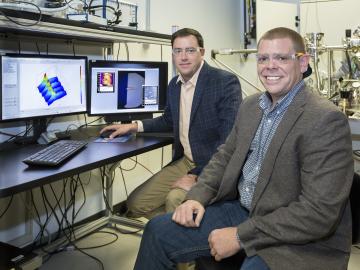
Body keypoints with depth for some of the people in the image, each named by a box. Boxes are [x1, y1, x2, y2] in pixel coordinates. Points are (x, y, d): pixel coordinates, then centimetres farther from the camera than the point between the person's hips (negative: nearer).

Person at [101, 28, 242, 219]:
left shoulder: (225, 82, -15)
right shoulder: (174, 85, 8)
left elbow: (230, 139, -21)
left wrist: (197, 176, -23)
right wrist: (134, 127, 12)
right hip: (184, 161, 7)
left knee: (175, 200, -31)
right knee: (136, 203, 0)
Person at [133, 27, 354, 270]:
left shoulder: (327, 120, -19)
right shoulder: (251, 105, 7)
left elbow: (319, 212, -23)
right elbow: (225, 157, 15)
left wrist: (240, 236, -21)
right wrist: (197, 197, -3)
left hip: (300, 241, -7)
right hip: (241, 209, 7)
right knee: (158, 231, 1)